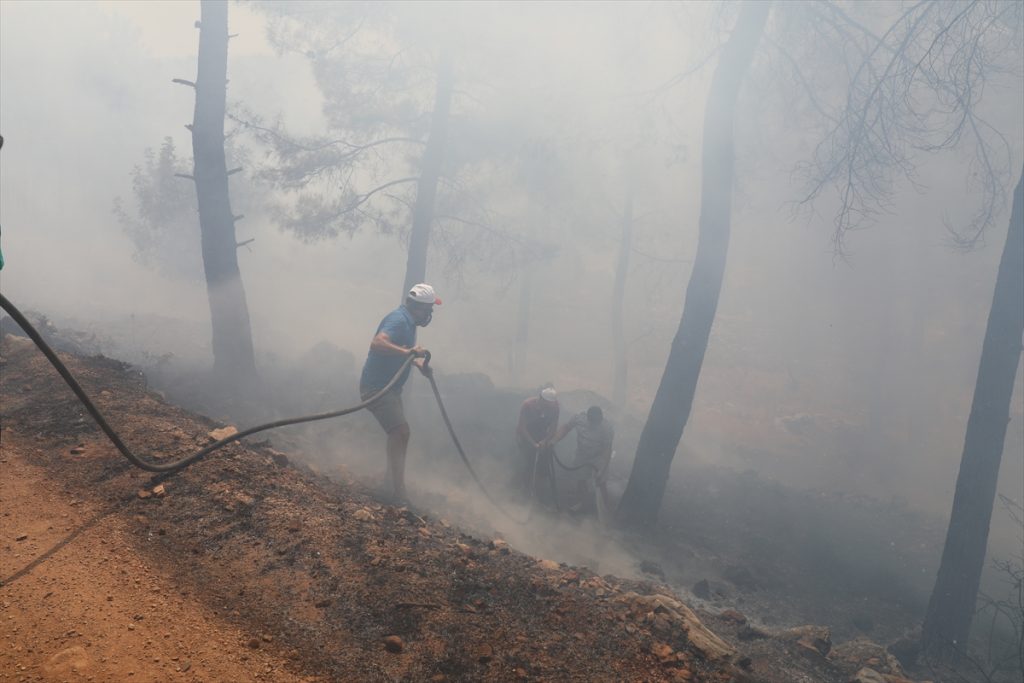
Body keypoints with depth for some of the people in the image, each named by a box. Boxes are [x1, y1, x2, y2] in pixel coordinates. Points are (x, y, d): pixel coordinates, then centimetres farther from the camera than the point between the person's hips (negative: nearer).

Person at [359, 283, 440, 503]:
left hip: (388, 387, 11)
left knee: (398, 433, 20)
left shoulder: (408, 322, 10)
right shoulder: (398, 319, -20)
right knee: (401, 431, -19)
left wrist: (418, 363, 8)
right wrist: (408, 351, -45)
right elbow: (377, 343, -37)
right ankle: (398, 493, -18)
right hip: (376, 387, -11)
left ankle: (391, 482, 37)